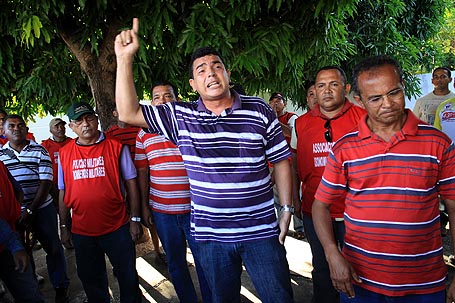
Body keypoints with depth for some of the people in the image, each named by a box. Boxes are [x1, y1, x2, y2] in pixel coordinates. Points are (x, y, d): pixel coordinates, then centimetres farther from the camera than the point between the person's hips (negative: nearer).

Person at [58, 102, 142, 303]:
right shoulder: (64, 153, 2)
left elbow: (131, 183, -3)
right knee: (91, 280, 19)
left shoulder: (116, 147, -5)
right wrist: (63, 227, 9)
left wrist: (135, 219, -5)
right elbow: (63, 193, 8)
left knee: (128, 278, 11)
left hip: (117, 228, -2)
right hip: (81, 231, 2)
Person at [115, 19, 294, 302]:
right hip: (211, 235, 2)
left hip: (261, 231, -1)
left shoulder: (259, 111, -3)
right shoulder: (180, 116, 0)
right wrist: (125, 59, -11)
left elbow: (280, 161, 2)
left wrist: (286, 210, 0)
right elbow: (128, 113, -3)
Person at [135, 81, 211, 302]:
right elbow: (142, 172, 10)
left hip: (194, 208, -2)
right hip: (161, 210, 3)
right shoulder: (144, 134, 6)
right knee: (175, 264, 16)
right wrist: (144, 206, 8)